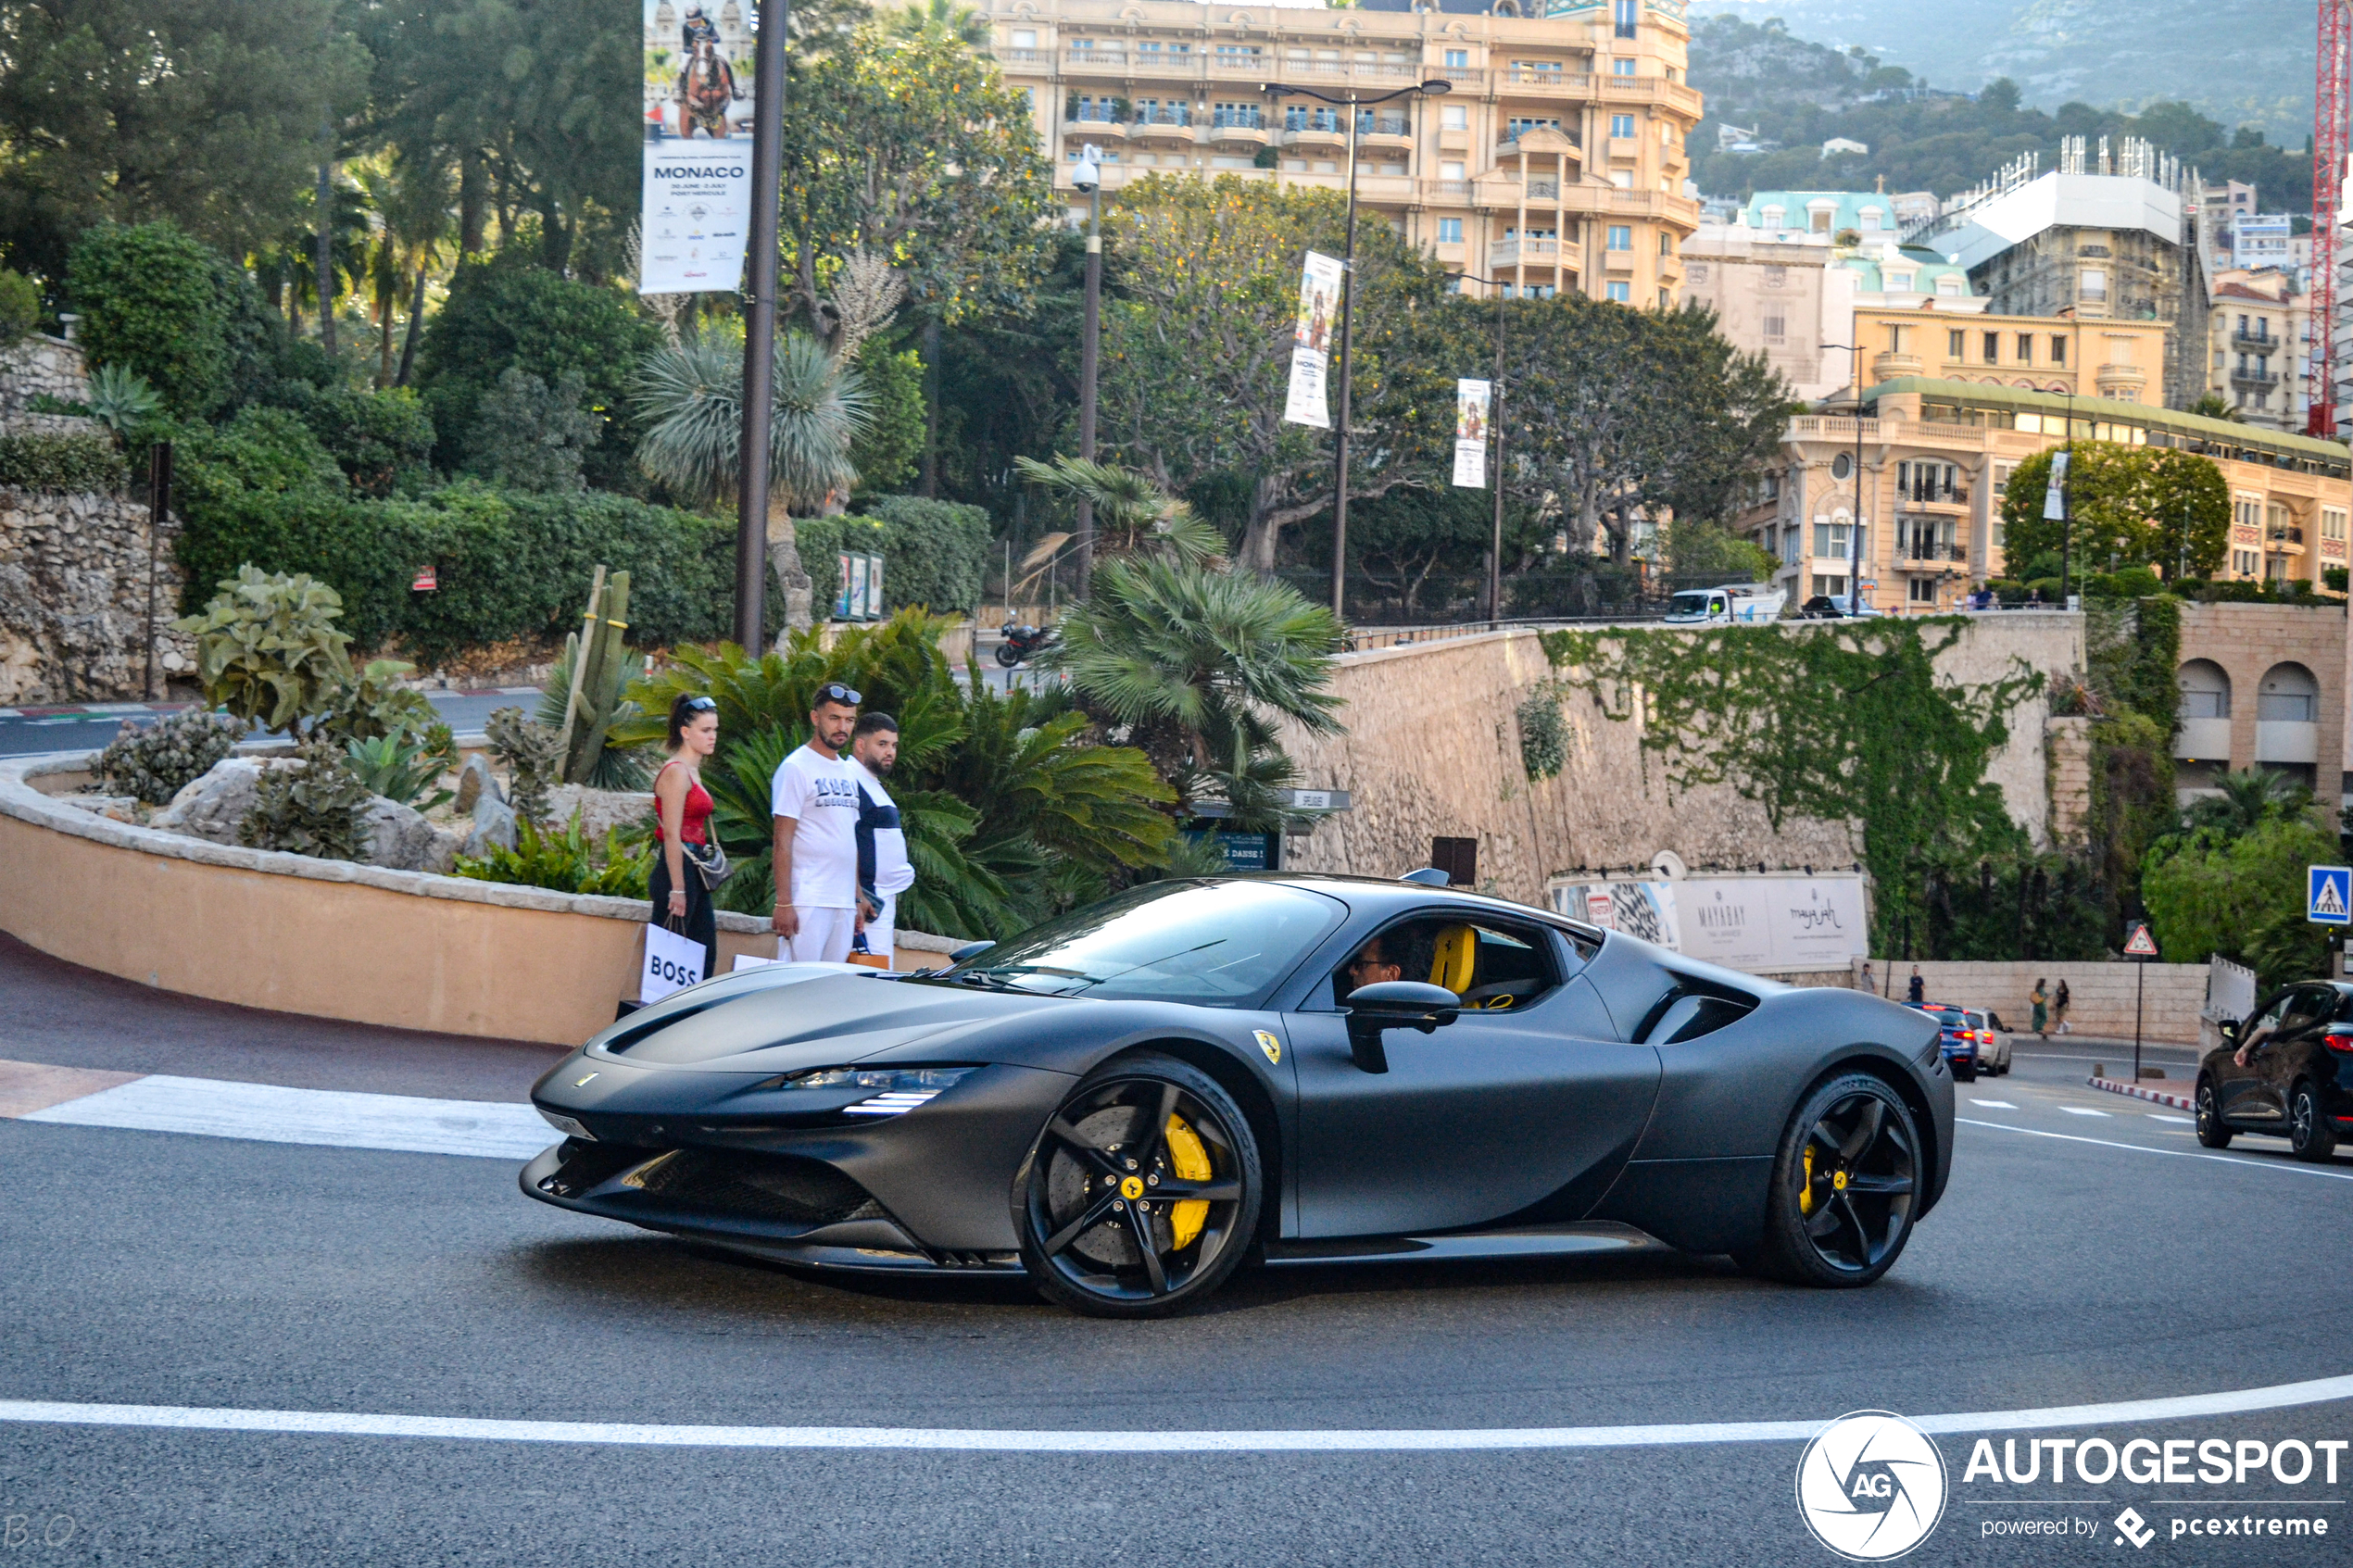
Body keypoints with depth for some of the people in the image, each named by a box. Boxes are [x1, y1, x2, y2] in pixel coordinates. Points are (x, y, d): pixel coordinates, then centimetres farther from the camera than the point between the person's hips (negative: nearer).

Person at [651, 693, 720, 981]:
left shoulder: (692, 772, 17)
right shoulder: (676, 772, -11)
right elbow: (671, 835, -17)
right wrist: (677, 890, -20)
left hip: (694, 873, 10)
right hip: (677, 871, -10)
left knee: (705, 955, 7)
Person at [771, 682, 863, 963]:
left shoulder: (848, 773, 18)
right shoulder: (796, 768, -5)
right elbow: (783, 841, -10)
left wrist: (857, 901, 15)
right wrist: (783, 903, -16)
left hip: (844, 904, 7)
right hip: (807, 901, -7)